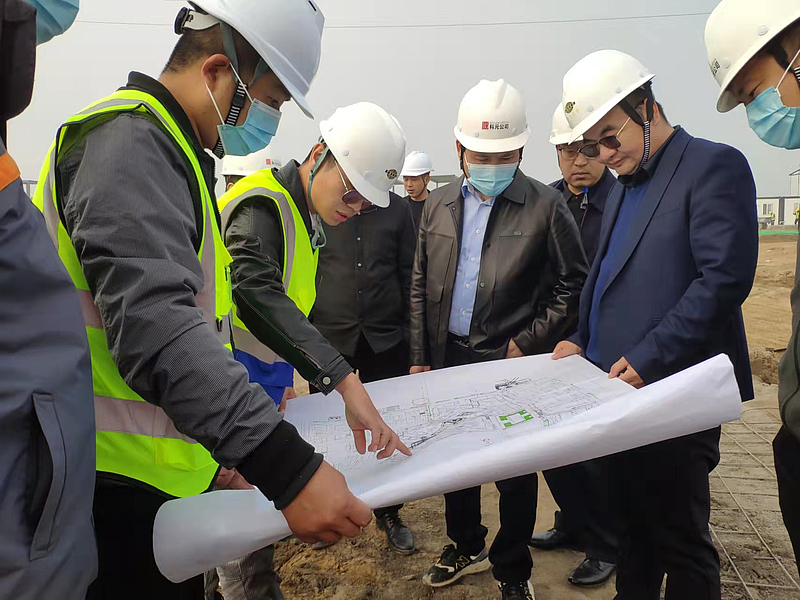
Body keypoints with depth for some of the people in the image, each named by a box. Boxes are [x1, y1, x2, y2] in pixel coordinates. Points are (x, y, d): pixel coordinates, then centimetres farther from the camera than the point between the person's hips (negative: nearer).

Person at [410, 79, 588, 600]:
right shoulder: (439, 205, 6)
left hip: (511, 362, -4)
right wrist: (421, 357, 6)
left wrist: (528, 343, -9)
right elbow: (421, 287, 9)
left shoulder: (545, 207, -7)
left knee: (515, 469, 8)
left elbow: (574, 283, -3)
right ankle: (467, 547, 40)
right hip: (448, 357, 5)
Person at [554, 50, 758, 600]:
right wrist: (581, 340, 5)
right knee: (633, 522, 18)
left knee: (681, 538, 5)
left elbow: (726, 277, -18)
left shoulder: (713, 166, -8)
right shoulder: (623, 188, 17)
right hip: (622, 388, 8)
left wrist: (649, 358, -20)